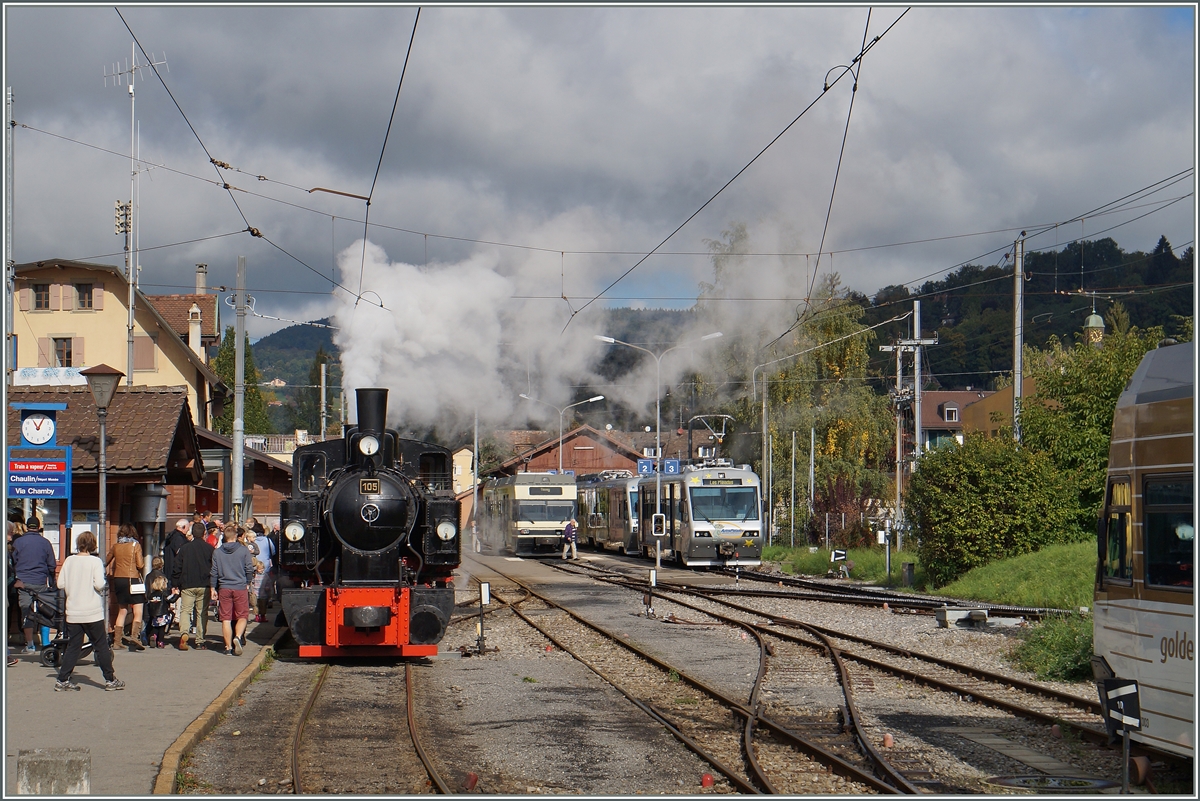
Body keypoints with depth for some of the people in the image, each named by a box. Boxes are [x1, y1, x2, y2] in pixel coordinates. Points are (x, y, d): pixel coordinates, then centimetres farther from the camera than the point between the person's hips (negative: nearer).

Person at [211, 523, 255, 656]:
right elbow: (249, 569, -1)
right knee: (242, 616, 7)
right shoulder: (244, 550, -3)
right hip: (240, 587, -1)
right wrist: (247, 583, 15)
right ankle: (238, 637, -20)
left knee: (226, 619, 5)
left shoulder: (217, 552, 3)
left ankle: (228, 647, 5)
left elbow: (214, 572, 5)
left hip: (224, 589, 1)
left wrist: (213, 588, 14)